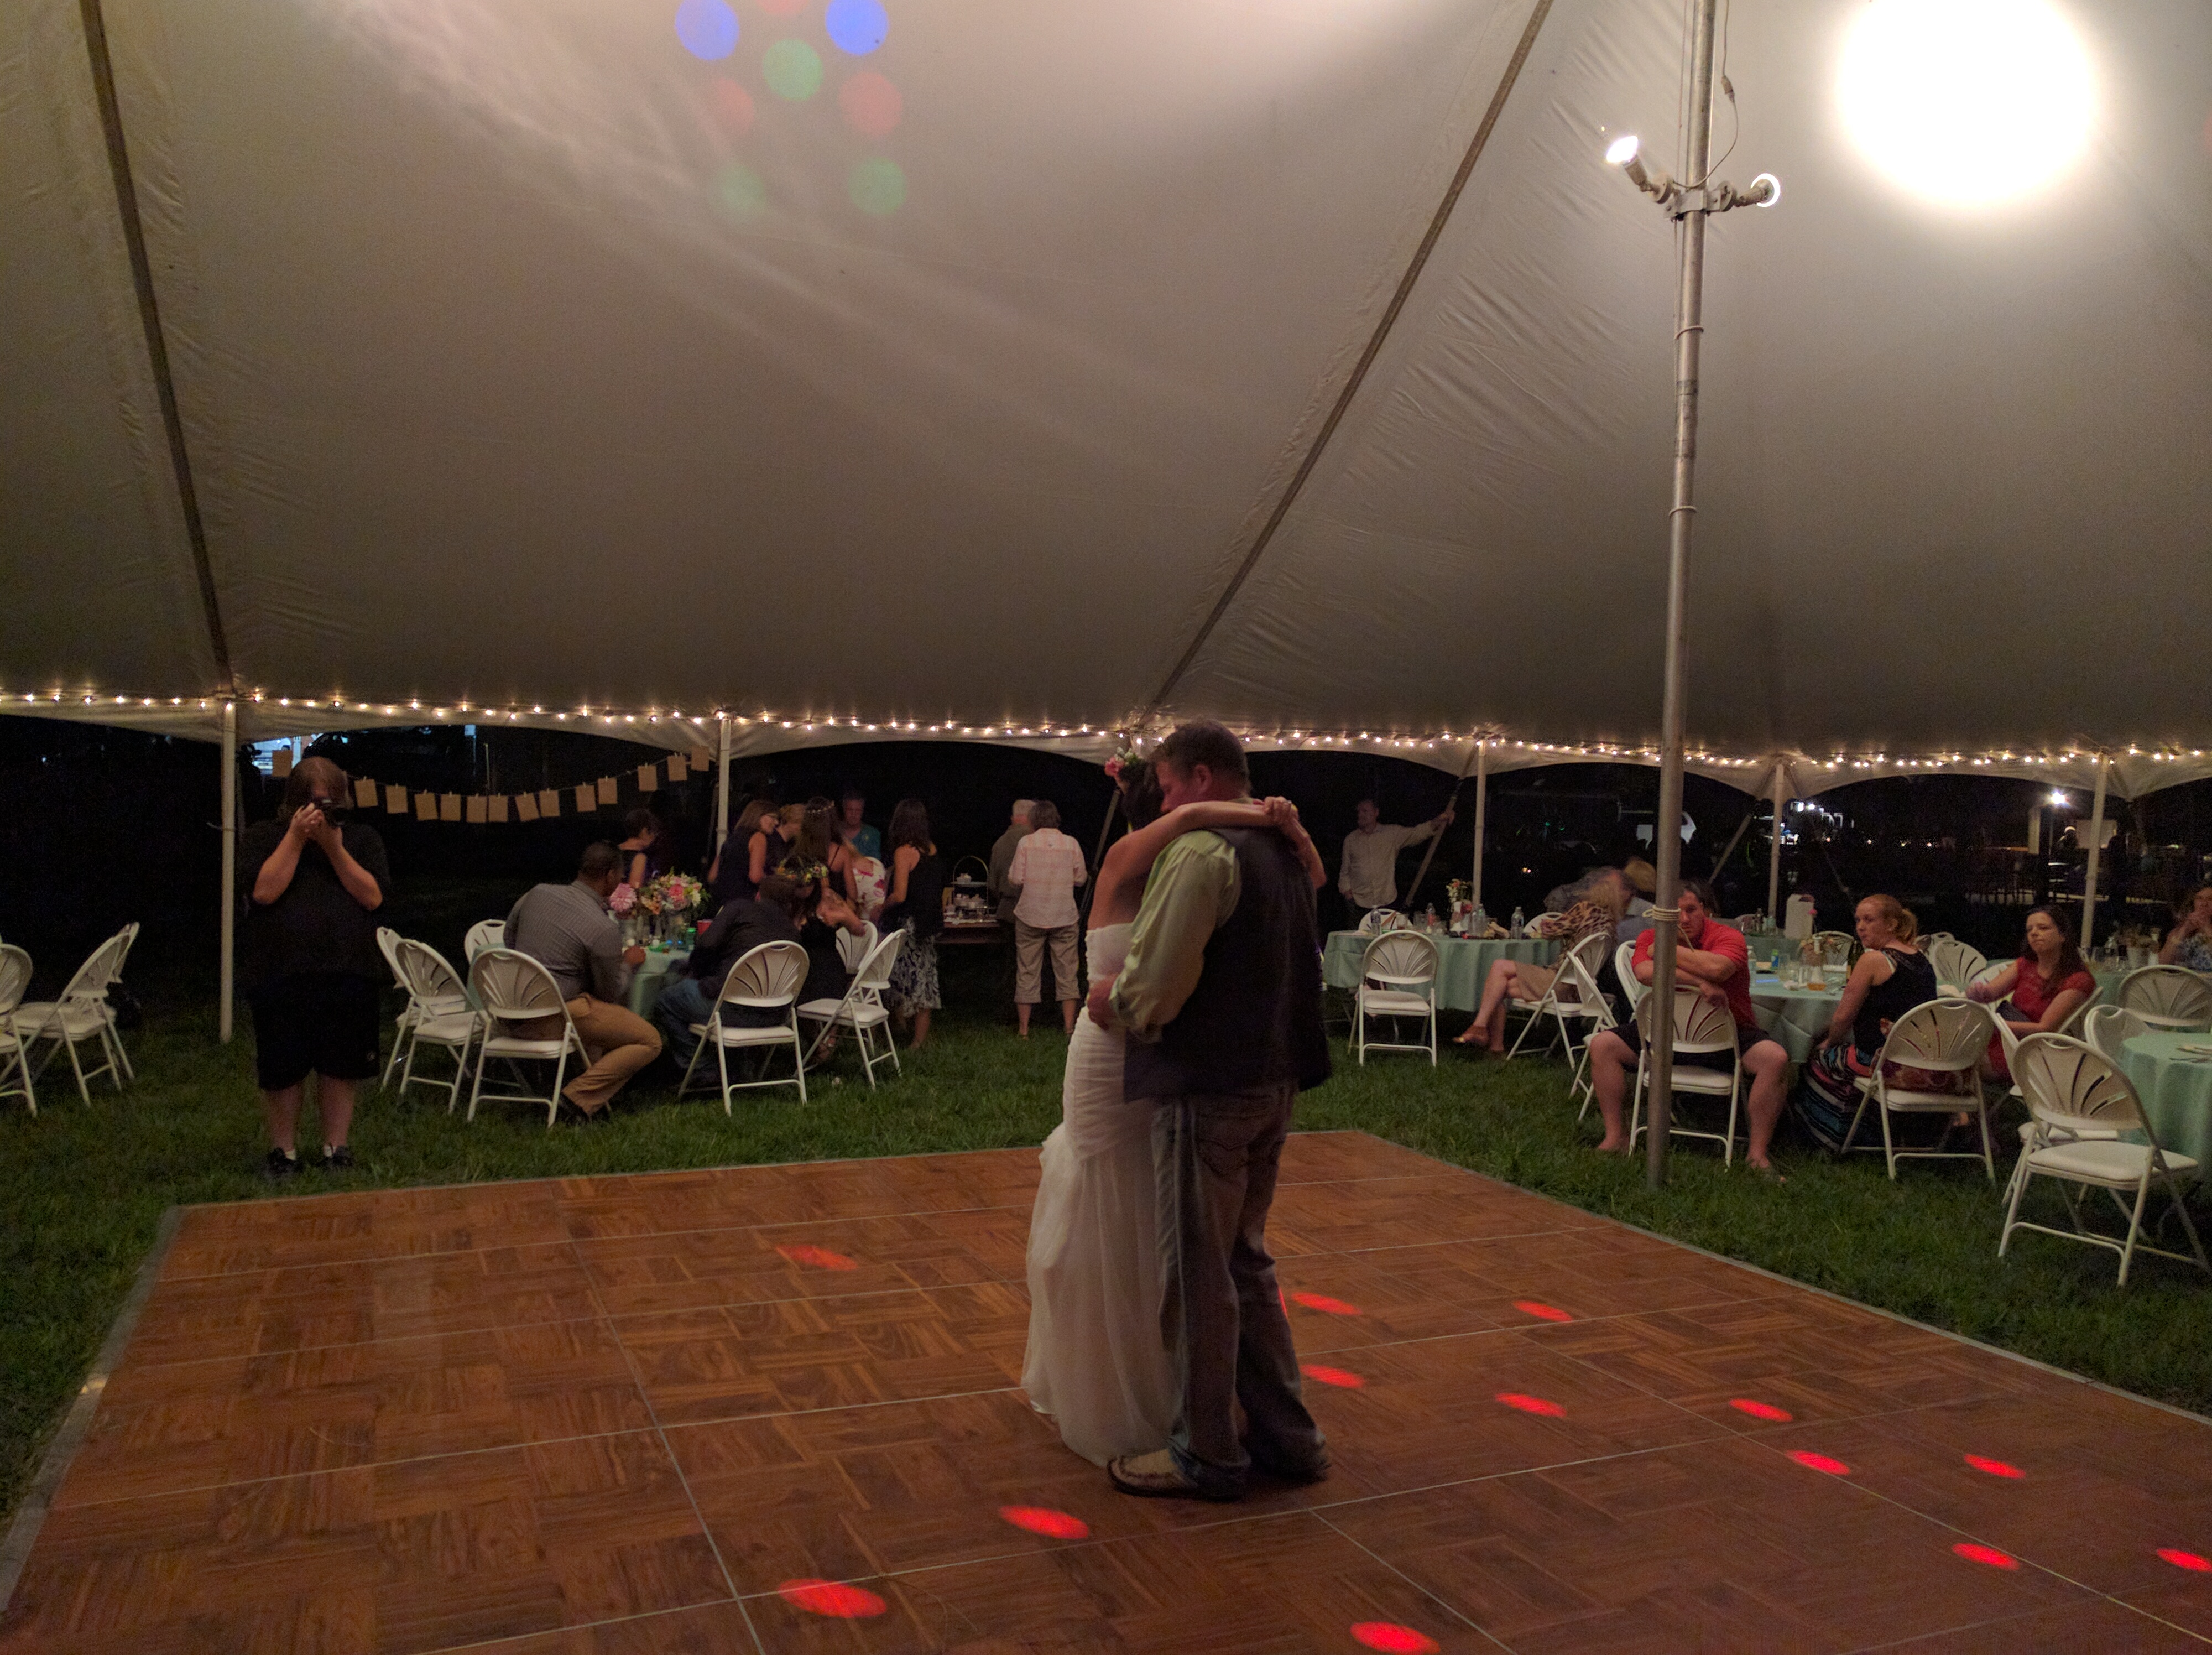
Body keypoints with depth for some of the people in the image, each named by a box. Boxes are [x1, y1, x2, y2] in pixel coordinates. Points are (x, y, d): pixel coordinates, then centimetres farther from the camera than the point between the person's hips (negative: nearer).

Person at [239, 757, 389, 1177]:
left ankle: (336, 1148, 20)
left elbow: (373, 897, -4)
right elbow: (264, 891, -11)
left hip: (349, 973, 1)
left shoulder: (362, 838, 9)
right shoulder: (261, 838, 6)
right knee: (281, 1071, 5)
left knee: (340, 1068, 6)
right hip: (280, 975, -1)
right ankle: (284, 1150, 22)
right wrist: (296, 837, -12)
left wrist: (334, 846, -11)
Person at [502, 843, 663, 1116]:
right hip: (552, 1019, -9)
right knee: (649, 1041, -5)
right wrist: (628, 963, 14)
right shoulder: (603, 929, -17)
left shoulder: (538, 894, 3)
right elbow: (611, 993, -5)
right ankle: (580, 1098, -12)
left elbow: (510, 933, 21)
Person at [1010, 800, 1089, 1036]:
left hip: (1030, 916, -1)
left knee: (1027, 973, 7)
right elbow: (1081, 878, 5)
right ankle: (1070, 1028, 5)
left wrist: (1010, 870, 15)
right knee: (1066, 973, 7)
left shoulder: (1026, 843, -6)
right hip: (1064, 917, 1)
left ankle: (1024, 1030, 10)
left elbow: (1015, 879, -6)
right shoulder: (1072, 844, -1)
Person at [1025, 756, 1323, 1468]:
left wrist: (1295, 830, -18)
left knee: (1163, 1237, 16)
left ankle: (1157, 1391, 34)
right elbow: (1189, 818, -36)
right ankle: (1107, 1405, 26)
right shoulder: (1125, 863, -14)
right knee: (1110, 1237, 8)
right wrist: (1273, 818, -26)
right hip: (1112, 1067, -6)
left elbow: (1312, 879, 1)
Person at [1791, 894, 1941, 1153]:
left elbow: (1844, 1017, -11)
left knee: (1822, 1059, 15)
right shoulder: (1921, 959, 10)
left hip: (1890, 1065, -8)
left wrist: (1830, 1042, 11)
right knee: (1841, 1053, 28)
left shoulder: (1873, 960, -15)